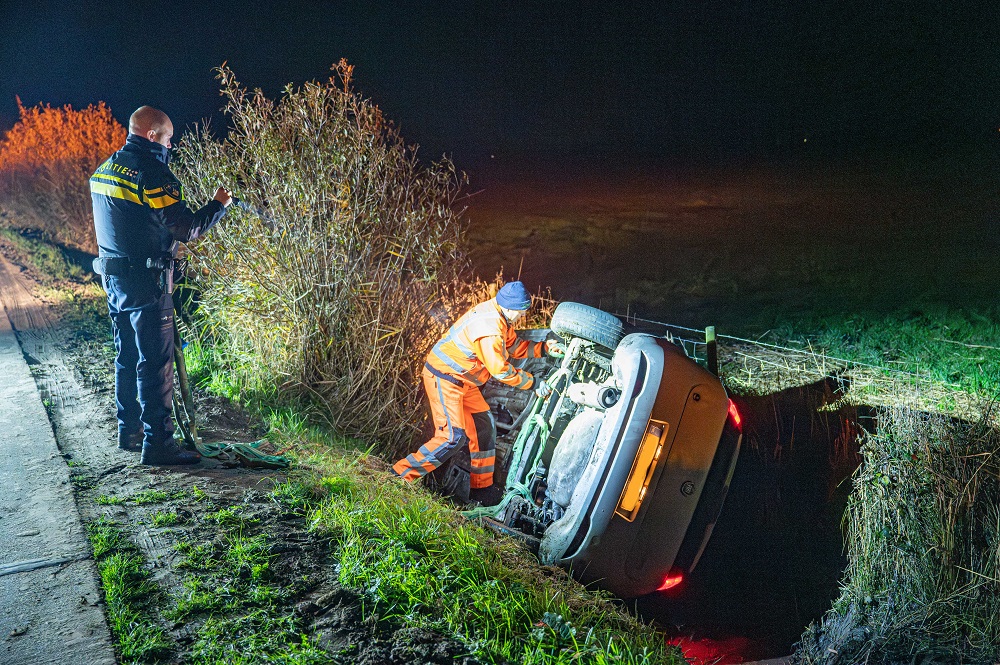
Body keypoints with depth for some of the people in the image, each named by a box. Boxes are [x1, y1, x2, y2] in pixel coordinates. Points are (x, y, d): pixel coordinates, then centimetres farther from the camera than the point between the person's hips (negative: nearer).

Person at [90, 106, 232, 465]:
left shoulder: (105, 169, 12)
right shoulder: (151, 172, -16)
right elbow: (187, 228, -19)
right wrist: (219, 205, -5)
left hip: (113, 277, 9)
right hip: (145, 282, -9)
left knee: (127, 357, 18)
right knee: (155, 363, -4)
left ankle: (129, 431, 28)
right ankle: (157, 443, -1)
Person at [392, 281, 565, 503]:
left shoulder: (499, 316, 3)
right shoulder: (489, 328, -28)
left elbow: (514, 346, 13)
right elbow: (500, 370, -25)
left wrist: (543, 348, 1)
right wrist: (533, 384, -16)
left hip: (462, 379, 10)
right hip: (444, 378, -10)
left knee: (484, 427, 12)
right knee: (453, 437, -15)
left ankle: (482, 489, 22)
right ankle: (400, 475, -6)